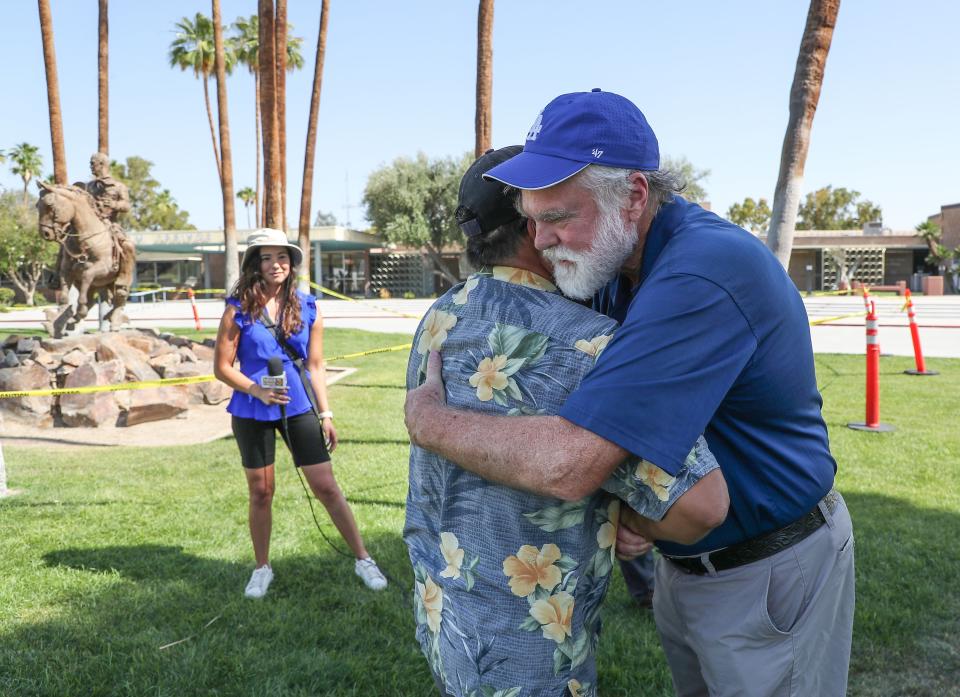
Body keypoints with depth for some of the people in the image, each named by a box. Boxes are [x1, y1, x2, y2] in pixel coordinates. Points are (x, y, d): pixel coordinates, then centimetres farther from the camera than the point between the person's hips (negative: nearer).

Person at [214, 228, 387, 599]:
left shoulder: (307, 307, 0)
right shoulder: (239, 310, -5)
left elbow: (315, 366, 6)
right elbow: (222, 367, -3)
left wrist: (326, 414, 4)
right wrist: (257, 390, -18)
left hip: (299, 407, 1)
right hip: (252, 412, 0)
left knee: (326, 487, 1)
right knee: (261, 492, 11)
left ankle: (363, 560, 13)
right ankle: (262, 568, 29)